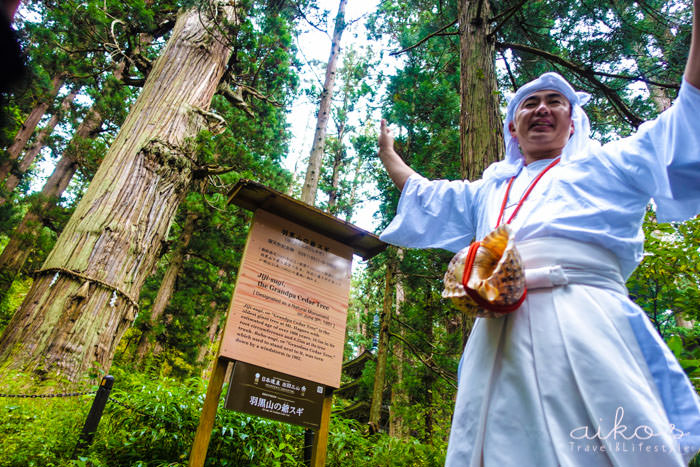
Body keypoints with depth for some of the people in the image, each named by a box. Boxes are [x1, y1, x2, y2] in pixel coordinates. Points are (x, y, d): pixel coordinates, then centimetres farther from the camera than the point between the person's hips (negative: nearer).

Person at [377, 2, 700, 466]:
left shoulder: (604, 165, 23)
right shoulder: (488, 190, 32)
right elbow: (425, 197, 40)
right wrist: (388, 152, 49)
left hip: (584, 318, -2)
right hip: (499, 332, 3)